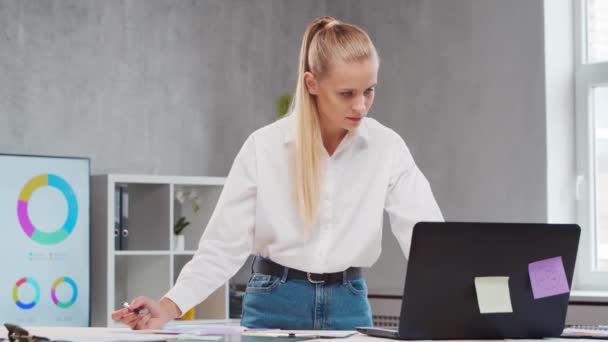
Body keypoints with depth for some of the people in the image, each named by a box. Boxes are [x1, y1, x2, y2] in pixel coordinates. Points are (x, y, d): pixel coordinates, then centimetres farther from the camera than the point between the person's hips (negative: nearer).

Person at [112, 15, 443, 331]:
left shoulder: (387, 147, -4)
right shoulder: (264, 147, -7)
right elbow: (224, 245, -6)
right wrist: (169, 306, -19)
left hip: (347, 307, 1)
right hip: (275, 305, -1)